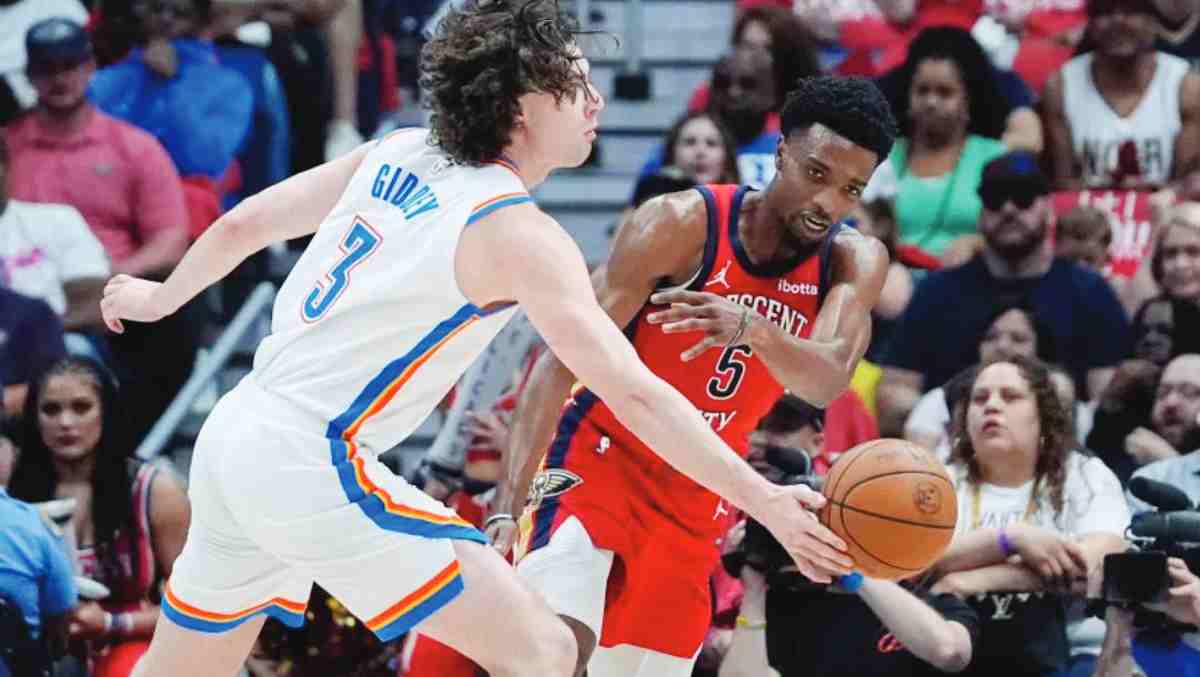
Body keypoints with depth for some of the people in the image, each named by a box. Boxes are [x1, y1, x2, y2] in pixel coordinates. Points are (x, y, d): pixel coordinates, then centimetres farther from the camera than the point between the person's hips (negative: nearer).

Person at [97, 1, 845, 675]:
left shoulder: (397, 154, 8)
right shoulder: (517, 232, -14)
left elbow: (244, 223, 17)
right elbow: (634, 392, -20)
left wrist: (159, 299, 36)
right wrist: (762, 500, -19)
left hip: (231, 443, 9)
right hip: (313, 470, -9)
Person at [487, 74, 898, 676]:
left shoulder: (855, 262, -7)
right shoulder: (683, 224, -18)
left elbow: (828, 380, -26)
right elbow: (565, 360, -20)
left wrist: (752, 328, -49)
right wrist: (508, 506, -30)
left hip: (694, 507, 5)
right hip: (598, 464, -5)